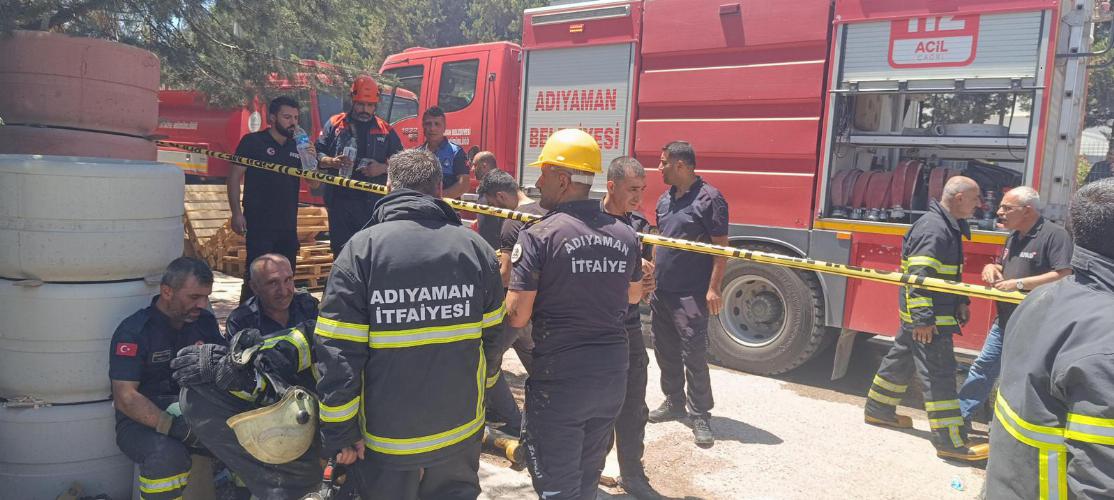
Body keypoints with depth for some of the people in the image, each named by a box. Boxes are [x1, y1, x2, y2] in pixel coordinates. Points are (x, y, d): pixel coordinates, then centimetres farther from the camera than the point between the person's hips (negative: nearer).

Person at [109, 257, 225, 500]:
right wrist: (176, 427, -29)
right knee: (168, 454, -34)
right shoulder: (133, 332, -11)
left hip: (195, 413, 5)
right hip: (144, 421, -5)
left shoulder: (204, 321, 5)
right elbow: (125, 398, -18)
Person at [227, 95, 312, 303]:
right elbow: (234, 177, -4)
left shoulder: (298, 146, 11)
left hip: (288, 226, 5)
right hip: (259, 225, -5)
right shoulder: (253, 142, -2)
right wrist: (236, 213, -12)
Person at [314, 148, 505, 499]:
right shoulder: (475, 247, -4)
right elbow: (492, 336, 3)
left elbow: (337, 352, -14)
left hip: (388, 432, -2)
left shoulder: (362, 248, -11)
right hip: (461, 430, 2)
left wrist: (339, 432, -6)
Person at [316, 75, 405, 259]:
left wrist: (383, 168, -8)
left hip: (374, 204, 0)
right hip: (340, 201, 0)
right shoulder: (335, 124, 9)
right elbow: (317, 154, 7)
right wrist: (332, 162, -14)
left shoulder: (386, 131, 11)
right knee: (341, 251, 4)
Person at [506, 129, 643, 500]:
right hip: (612, 373, 6)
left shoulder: (538, 236, -16)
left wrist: (506, 277, 2)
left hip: (559, 377, -6)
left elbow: (517, 317, -16)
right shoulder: (625, 235, 2)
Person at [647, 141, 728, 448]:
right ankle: (674, 403, 30)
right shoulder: (665, 200, 12)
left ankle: (701, 416, 7)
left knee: (693, 355, -4)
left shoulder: (709, 198, -11)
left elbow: (721, 246, -13)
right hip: (661, 292, 8)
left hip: (691, 295, -8)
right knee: (665, 351, 15)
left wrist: (713, 289, -18)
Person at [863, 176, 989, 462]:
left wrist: (961, 302, 22)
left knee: (902, 359, 20)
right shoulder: (933, 229, -20)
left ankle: (879, 409, 34)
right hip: (928, 319, -11)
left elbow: (950, 273, 26)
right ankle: (950, 441, -2)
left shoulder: (948, 226, 14)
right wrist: (923, 319, -27)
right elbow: (918, 277, -26)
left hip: (922, 314, 11)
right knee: (938, 374, -7)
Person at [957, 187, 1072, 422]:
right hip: (1005, 321, 9)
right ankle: (959, 415, 24)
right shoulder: (1014, 236, 13)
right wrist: (992, 268, 3)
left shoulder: (1054, 234, -15)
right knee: (983, 367, 14)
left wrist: (1019, 283, -24)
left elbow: (1064, 275, -24)